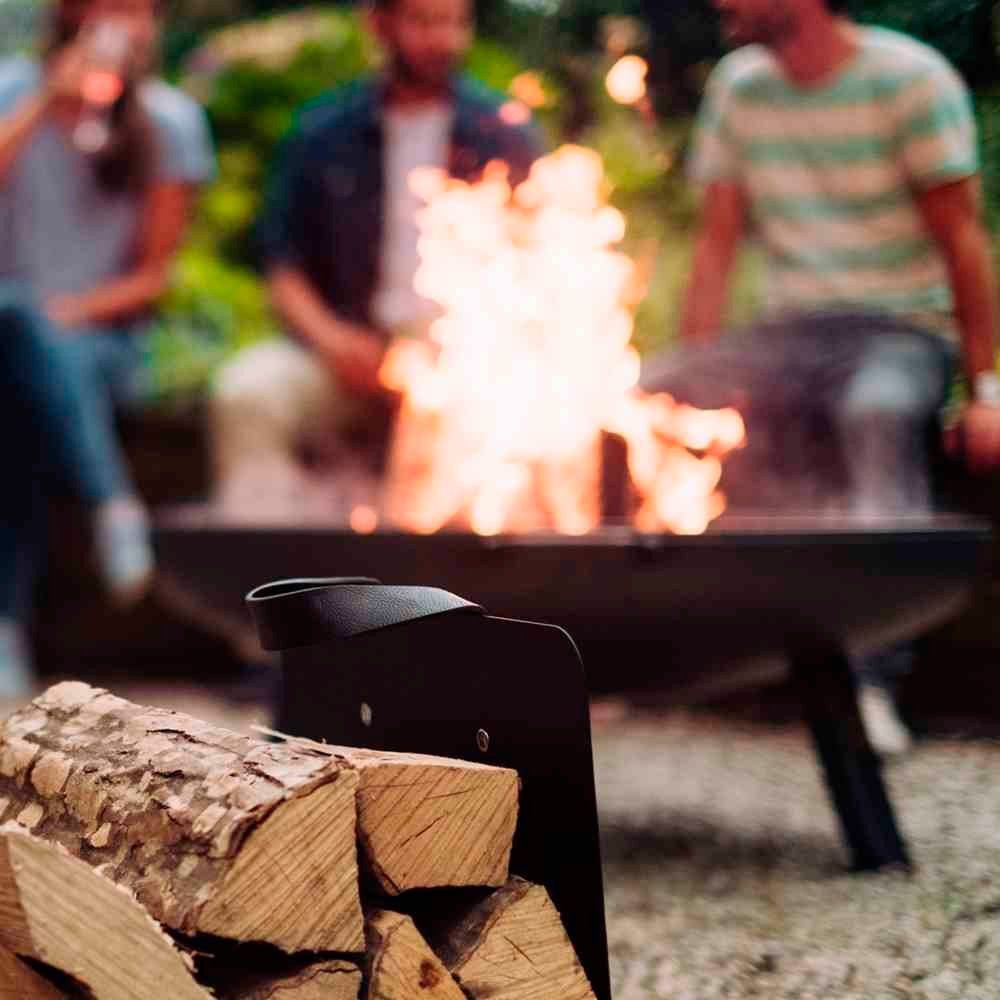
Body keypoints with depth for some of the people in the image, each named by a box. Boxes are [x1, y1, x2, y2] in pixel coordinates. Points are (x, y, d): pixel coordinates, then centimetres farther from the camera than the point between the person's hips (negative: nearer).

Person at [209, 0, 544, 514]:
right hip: (350, 350, 2)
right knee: (245, 390, -27)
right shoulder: (322, 132, 13)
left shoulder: (504, 133, 10)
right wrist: (329, 336, -6)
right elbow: (283, 261, 12)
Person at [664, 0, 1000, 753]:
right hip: (791, 334, 5)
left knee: (879, 411, -40)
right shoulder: (738, 86, 11)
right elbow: (719, 241, 11)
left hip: (903, 330, -4)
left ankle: (871, 677, -40)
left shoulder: (910, 78, -5)